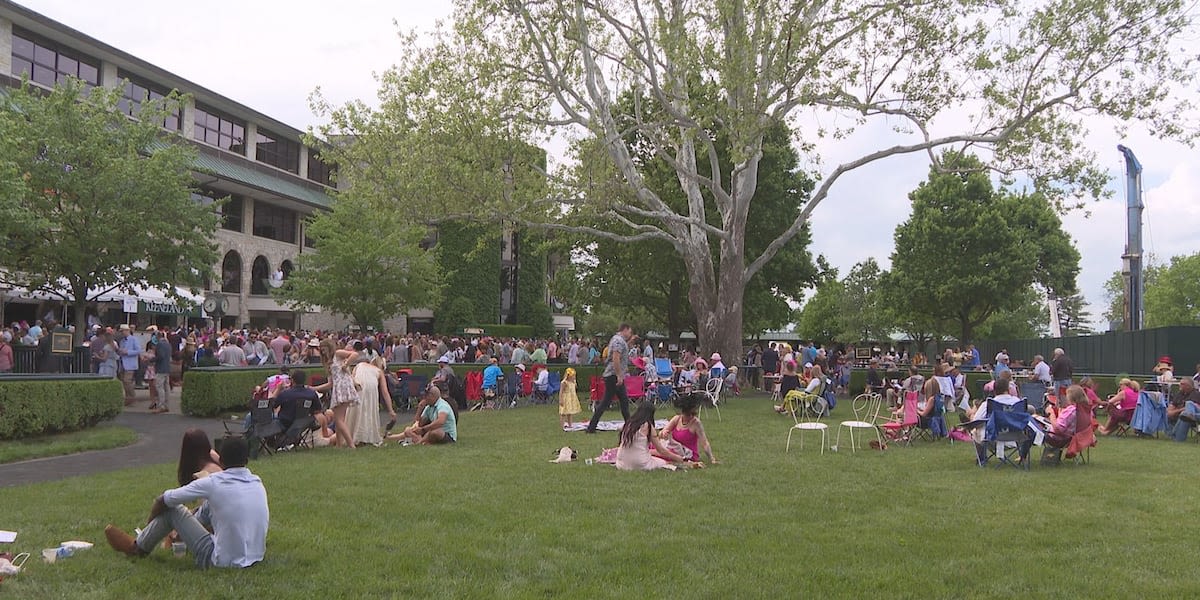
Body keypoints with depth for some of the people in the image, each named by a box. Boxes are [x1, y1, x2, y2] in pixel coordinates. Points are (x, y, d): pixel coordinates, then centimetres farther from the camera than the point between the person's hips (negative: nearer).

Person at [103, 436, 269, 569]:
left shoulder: (213, 483, -13)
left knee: (172, 509, 7)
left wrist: (150, 524, 22)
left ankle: (138, 547, 32)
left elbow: (162, 501, -2)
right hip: (256, 558, 6)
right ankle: (180, 536, 49)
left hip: (222, 562, -5)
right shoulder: (258, 484, 1)